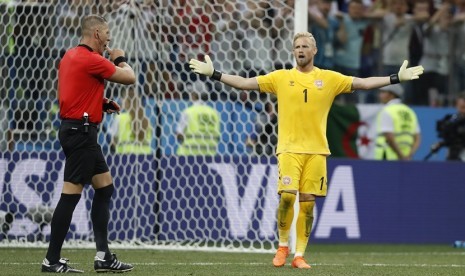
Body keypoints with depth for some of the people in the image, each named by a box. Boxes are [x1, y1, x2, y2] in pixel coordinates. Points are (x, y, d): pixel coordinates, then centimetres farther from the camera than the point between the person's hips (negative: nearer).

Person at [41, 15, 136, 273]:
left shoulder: (72, 56, 14)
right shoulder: (90, 59, -16)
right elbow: (130, 78, -11)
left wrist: (101, 103, 13)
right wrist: (120, 58, 8)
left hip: (78, 130, 11)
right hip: (81, 132, -11)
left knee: (105, 187, 12)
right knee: (71, 194, -8)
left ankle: (103, 256, 12)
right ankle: (52, 260, -5)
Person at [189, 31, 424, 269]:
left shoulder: (330, 79, 7)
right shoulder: (281, 77, 6)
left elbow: (364, 83, 6)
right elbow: (244, 83, 6)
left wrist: (397, 78, -1)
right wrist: (213, 73, -1)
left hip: (316, 150, 1)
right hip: (289, 149, -1)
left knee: (307, 203, 0)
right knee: (287, 196, -15)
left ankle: (299, 255, 8)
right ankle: (283, 245, 6)